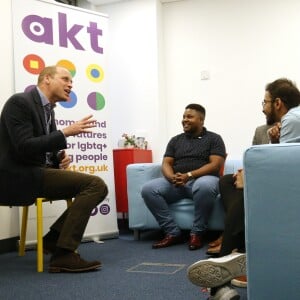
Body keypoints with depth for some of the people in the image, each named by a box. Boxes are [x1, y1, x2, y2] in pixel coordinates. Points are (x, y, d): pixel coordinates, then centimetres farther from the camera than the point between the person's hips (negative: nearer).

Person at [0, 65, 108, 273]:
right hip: (20, 177, -9)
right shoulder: (20, 102, -11)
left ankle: (54, 240, 6)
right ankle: (63, 254, -19)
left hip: (33, 173, 9)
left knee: (96, 186, 7)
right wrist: (66, 133, -20)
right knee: (95, 184, -19)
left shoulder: (47, 109, 16)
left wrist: (60, 158, 0)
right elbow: (24, 148, -21)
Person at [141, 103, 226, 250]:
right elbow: (166, 164, 11)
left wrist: (189, 175, -19)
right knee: (148, 189, -22)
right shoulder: (175, 140, 20)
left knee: (204, 186, -41)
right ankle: (173, 232, -18)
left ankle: (197, 233, -22)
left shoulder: (214, 138, 8)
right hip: (176, 183, 4)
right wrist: (172, 177, -15)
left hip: (202, 179, -4)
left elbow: (216, 165, -6)